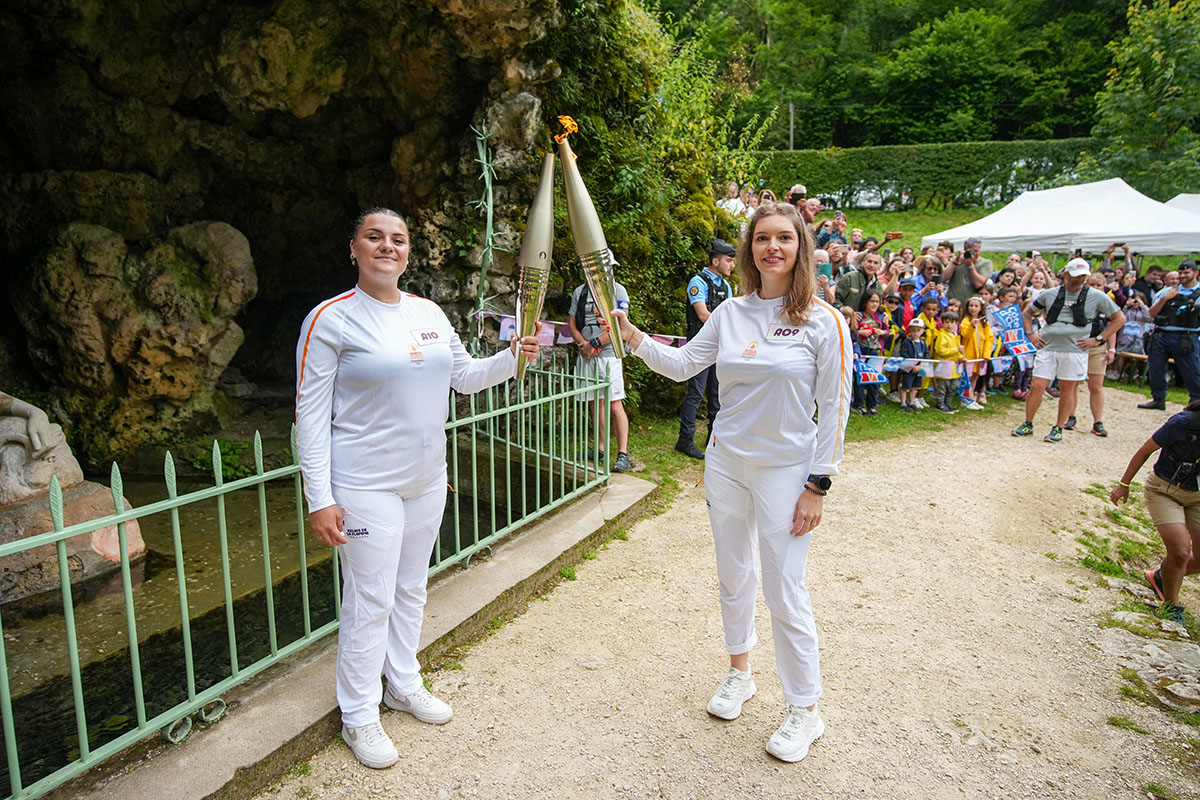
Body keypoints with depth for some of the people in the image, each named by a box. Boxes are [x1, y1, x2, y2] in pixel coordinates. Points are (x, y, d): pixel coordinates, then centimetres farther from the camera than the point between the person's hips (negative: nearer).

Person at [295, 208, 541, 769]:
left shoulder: (430, 313, 6)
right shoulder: (331, 319, -11)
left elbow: (466, 376, 13)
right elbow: (311, 414, -13)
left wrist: (512, 357, -6)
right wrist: (319, 500, -16)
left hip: (427, 477, 6)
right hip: (366, 485, -6)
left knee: (411, 588, 18)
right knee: (371, 600, 2)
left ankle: (404, 685, 38)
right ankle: (358, 715, 23)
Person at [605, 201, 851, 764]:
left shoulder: (823, 321, -10)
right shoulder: (730, 313, 2)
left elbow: (834, 408, -9)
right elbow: (681, 365, 7)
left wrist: (818, 486, -10)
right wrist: (632, 336, -7)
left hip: (785, 470, -4)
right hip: (725, 463, 5)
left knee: (784, 592, 1)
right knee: (734, 577, 18)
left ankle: (805, 710, 22)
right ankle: (739, 673, 41)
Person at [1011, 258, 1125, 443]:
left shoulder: (1097, 297, 2)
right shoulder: (1050, 294, 7)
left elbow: (1119, 318, 8)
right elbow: (1027, 313, 19)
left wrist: (1098, 339, 0)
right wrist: (1030, 334, 6)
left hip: (1075, 350, -1)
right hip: (1047, 348, 1)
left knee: (1067, 389, 6)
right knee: (1037, 387, -2)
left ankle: (1058, 428, 19)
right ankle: (1027, 424, 13)